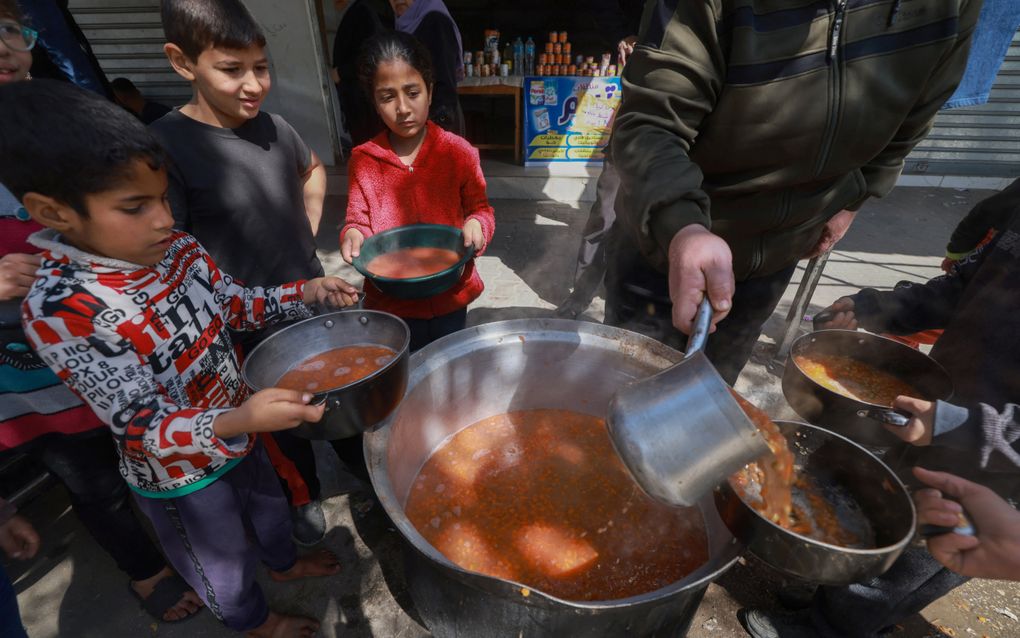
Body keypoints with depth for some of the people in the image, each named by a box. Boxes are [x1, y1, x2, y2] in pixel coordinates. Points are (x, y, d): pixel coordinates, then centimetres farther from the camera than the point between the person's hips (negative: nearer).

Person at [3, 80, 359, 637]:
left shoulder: (177, 249, -13)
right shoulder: (59, 309, -33)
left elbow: (236, 303, 3)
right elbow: (145, 427, -33)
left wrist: (306, 292, -12)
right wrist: (240, 420, -50)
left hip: (238, 430, 6)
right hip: (177, 473, -5)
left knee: (268, 500, 32)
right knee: (224, 563, 23)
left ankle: (284, 561, 63)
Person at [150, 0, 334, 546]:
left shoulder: (274, 127, -2)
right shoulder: (166, 145, -17)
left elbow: (312, 170, 19)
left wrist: (306, 234, 9)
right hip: (252, 328, -4)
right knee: (282, 419, 17)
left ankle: (361, 457, 51)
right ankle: (303, 496, 45)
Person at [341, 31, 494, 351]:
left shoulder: (458, 152, -9)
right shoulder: (364, 160, -4)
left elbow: (481, 208, 0)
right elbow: (358, 220, 3)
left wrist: (476, 225, -22)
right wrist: (352, 234, -19)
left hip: (449, 296, 0)